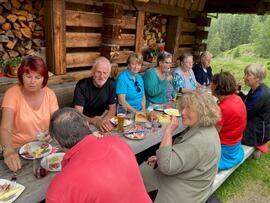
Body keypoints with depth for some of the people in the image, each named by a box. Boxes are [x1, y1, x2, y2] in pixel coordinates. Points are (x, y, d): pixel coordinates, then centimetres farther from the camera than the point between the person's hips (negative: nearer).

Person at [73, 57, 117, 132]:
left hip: (101, 118, 3)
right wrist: (95, 121, -39)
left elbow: (112, 109, -1)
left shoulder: (111, 84, -7)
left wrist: (105, 120, -21)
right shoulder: (82, 85, -19)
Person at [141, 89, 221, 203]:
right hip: (181, 179, 9)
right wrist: (160, 158, 0)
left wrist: (168, 131, -32)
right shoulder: (199, 127, -2)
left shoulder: (201, 140, -33)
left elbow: (166, 166, -35)